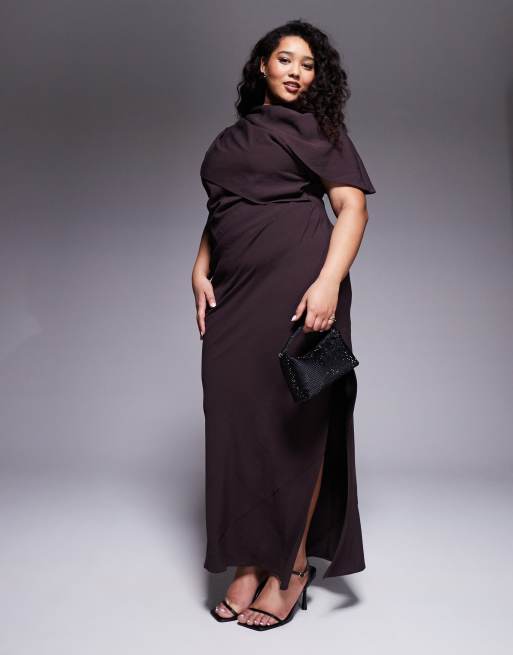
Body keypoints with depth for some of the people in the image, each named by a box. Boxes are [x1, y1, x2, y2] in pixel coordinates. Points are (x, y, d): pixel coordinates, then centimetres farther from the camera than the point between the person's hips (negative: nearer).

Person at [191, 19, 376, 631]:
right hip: (234, 291, 5)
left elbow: (352, 206, -4)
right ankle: (251, 562, 13)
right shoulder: (230, 138, 22)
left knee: (295, 420, -3)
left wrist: (329, 282, -18)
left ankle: (294, 564, 10)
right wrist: (200, 271, 5)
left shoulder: (316, 128, 7)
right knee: (236, 417, 2)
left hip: (295, 283, -5)